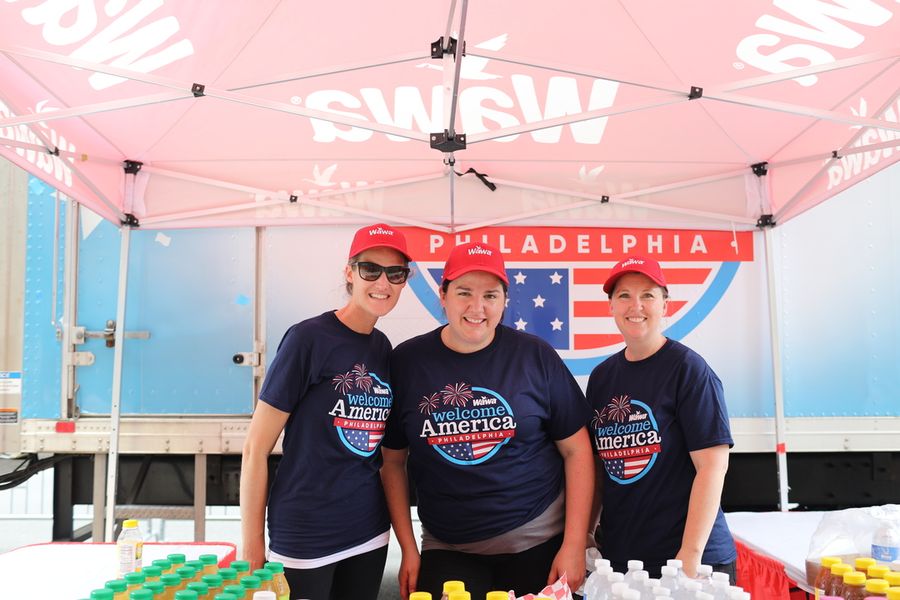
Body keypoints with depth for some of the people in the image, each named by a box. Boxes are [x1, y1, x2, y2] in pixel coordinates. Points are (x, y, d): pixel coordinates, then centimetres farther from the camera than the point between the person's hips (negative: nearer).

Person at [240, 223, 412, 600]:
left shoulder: (383, 347, 4)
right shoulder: (308, 338, -14)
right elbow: (255, 449, -12)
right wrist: (252, 549, -11)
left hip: (370, 534, 6)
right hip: (304, 538, -6)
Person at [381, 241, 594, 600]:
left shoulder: (535, 356, -7)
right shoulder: (406, 362, -5)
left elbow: (576, 449, -2)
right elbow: (393, 461, 3)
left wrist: (574, 545, -6)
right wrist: (408, 549, 0)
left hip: (537, 544, 0)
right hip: (446, 550, 0)